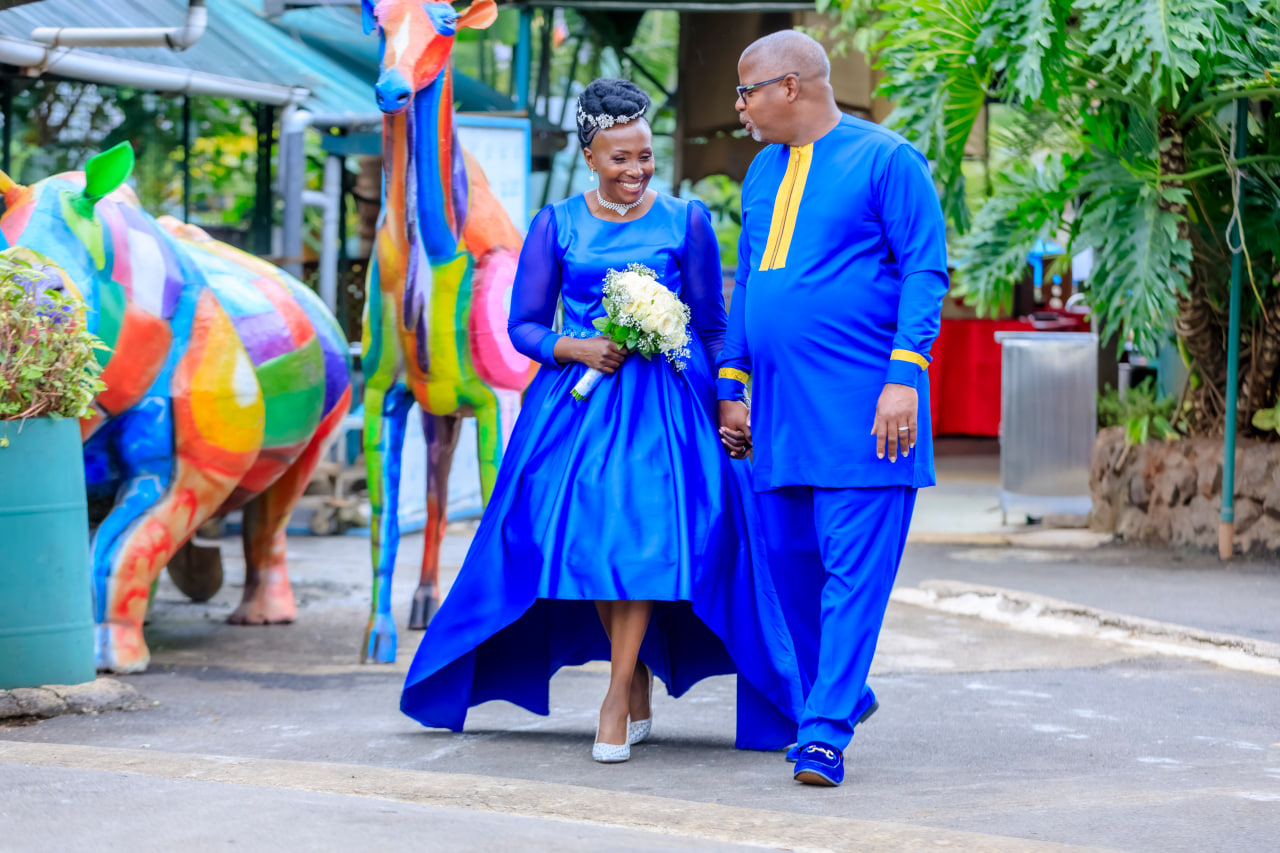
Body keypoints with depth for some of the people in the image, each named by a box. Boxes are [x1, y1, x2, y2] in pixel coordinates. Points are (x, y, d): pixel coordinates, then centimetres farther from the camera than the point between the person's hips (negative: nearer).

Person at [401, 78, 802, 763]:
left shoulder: (685, 220, 5)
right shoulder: (555, 225, 7)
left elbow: (712, 327, 9)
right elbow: (524, 325, 7)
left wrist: (726, 405, 3)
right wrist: (576, 348, -11)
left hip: (664, 404, -2)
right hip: (577, 398, 2)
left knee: (644, 533, -16)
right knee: (584, 536, -5)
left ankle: (617, 702, -10)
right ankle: (639, 686, 14)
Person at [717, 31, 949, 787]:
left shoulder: (886, 160, -4)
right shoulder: (764, 173, 17)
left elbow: (925, 273, -8)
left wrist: (905, 378, -17)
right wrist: (732, 388, 19)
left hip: (861, 410, -7)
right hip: (780, 409, 7)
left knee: (854, 569, -8)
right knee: (791, 561, 9)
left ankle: (827, 732, -9)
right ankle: (843, 694, 27)